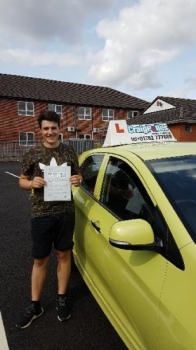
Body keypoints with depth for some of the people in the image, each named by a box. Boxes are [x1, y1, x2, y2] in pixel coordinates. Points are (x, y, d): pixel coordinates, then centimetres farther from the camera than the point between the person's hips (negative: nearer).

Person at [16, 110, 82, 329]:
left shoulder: (69, 152, 2)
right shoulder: (32, 154, -2)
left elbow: (78, 177, 12)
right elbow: (22, 181, 5)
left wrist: (78, 180, -11)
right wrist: (31, 183, -17)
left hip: (66, 212, 1)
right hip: (41, 214, -1)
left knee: (64, 255, 14)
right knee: (40, 260, 10)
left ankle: (61, 299, 33)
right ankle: (34, 305, 28)